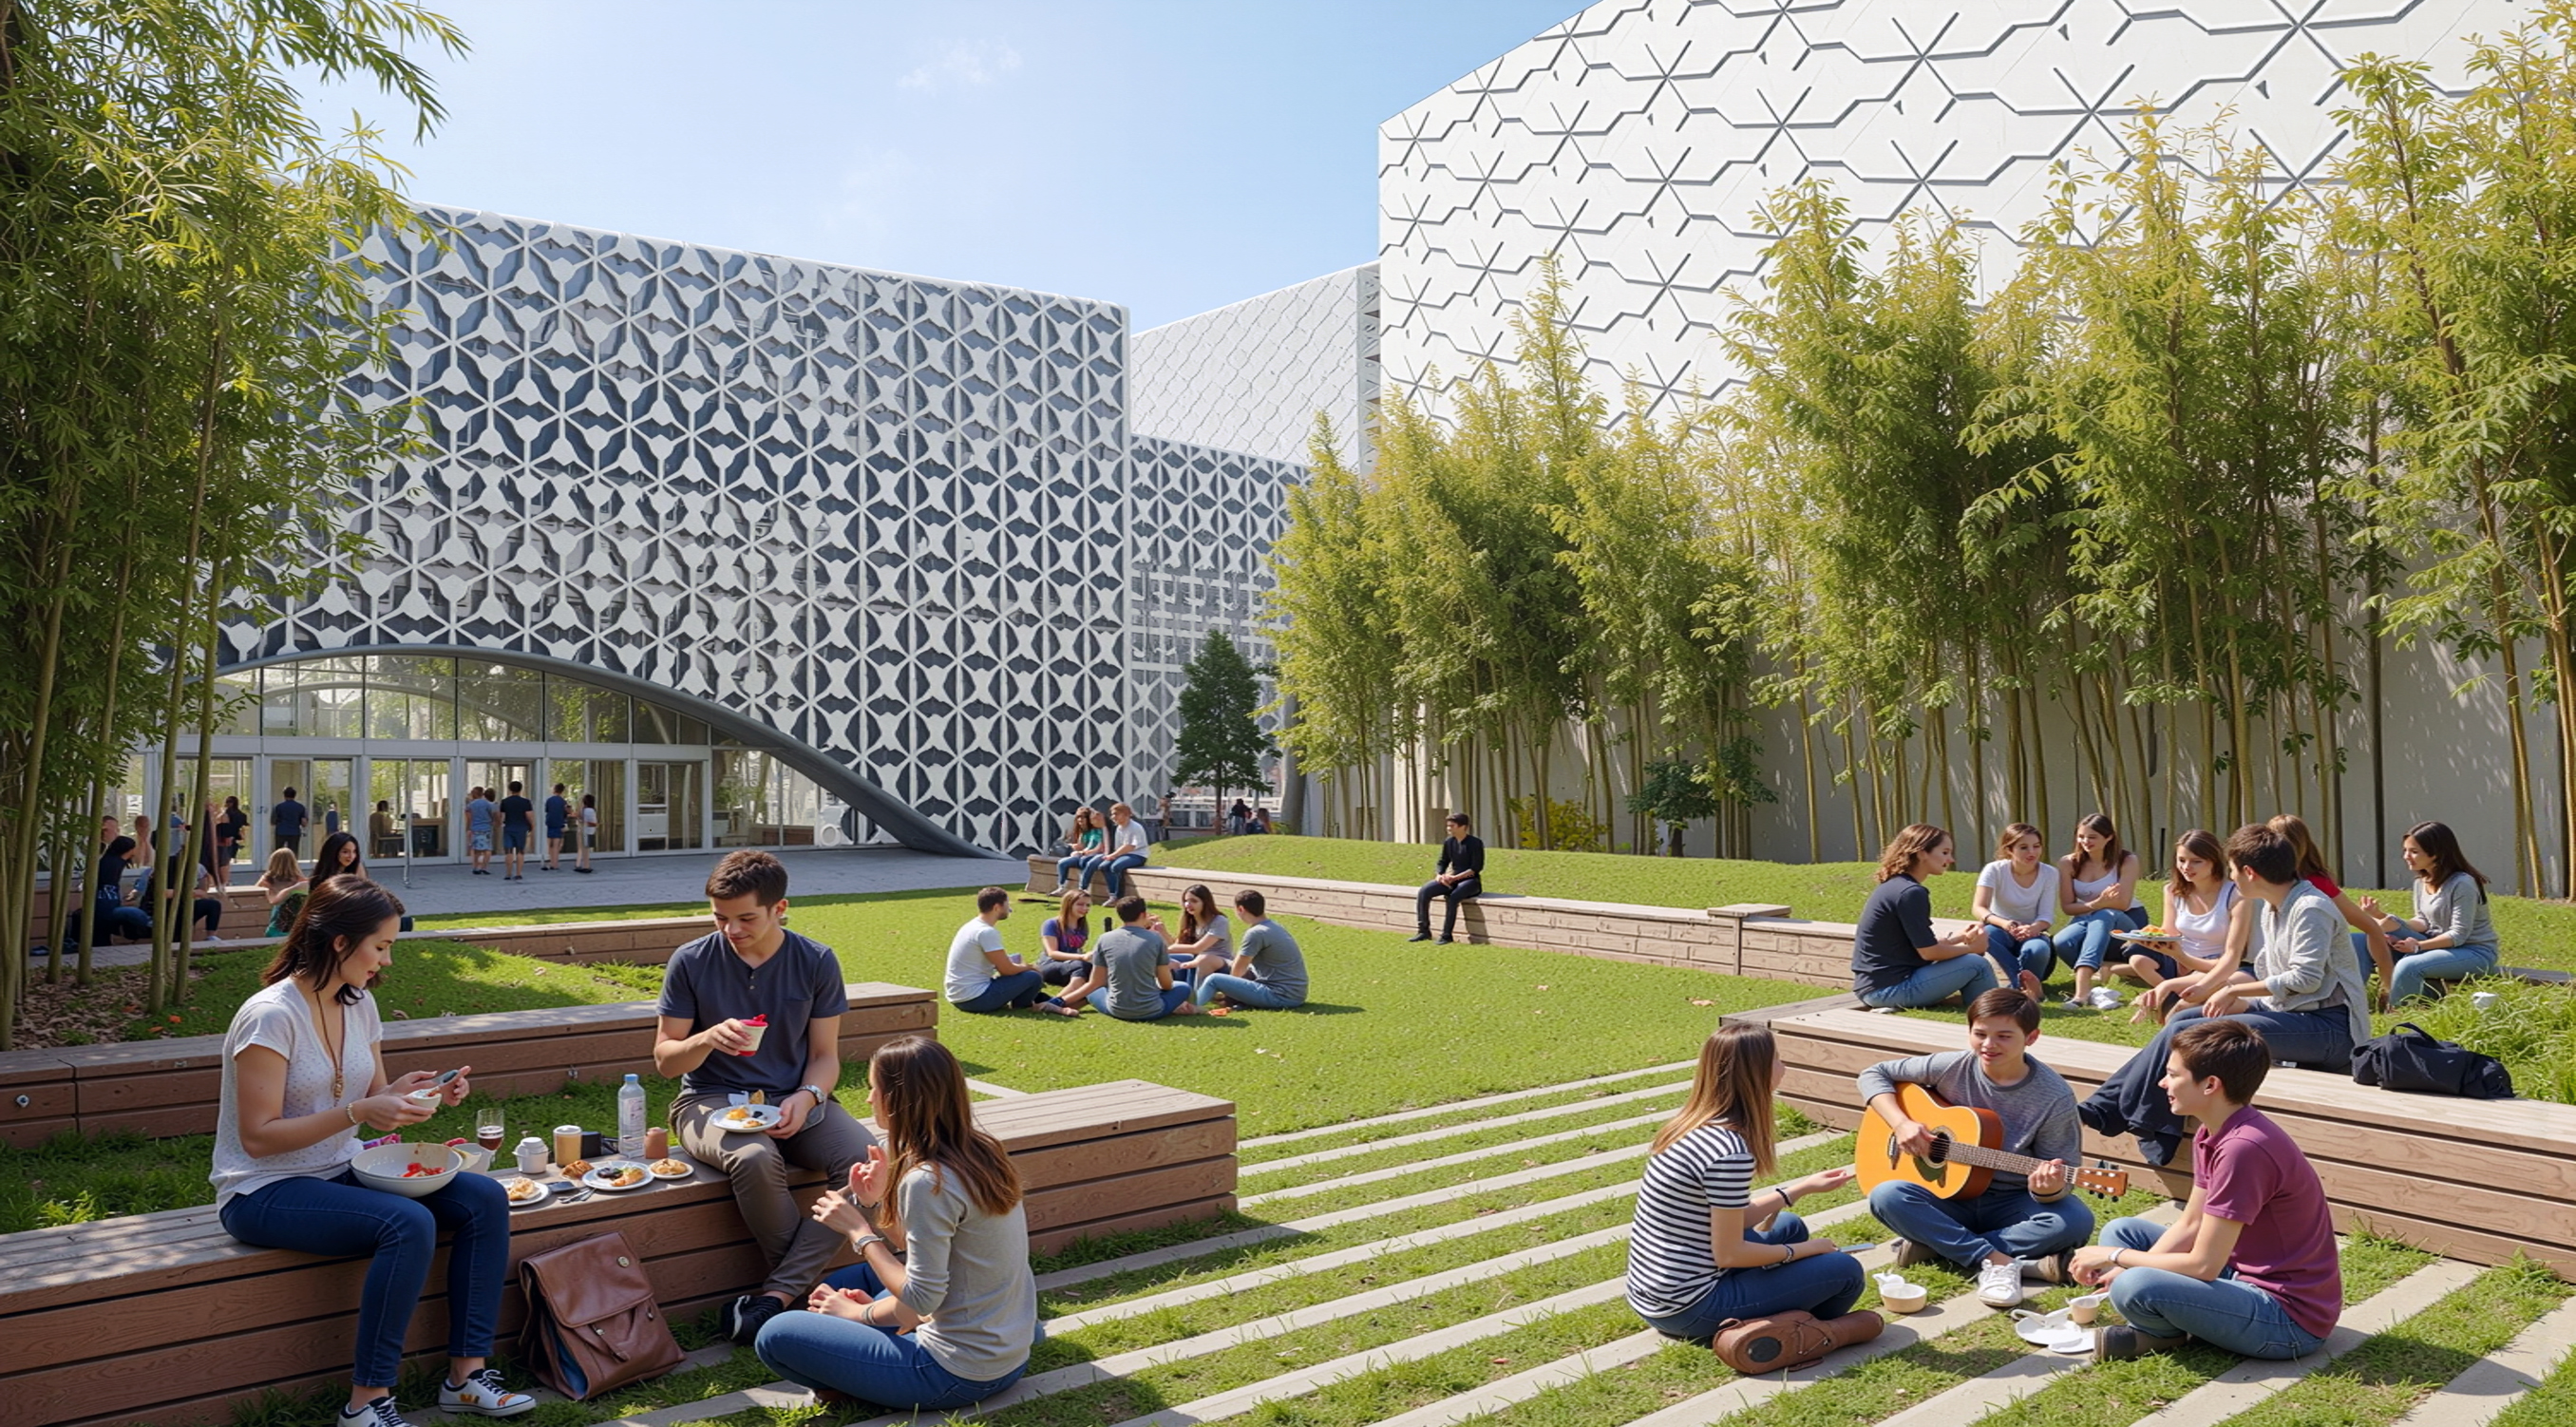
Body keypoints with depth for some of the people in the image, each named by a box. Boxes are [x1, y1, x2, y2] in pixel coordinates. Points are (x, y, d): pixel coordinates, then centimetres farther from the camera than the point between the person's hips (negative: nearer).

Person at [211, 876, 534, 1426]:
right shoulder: (272, 1015, -19)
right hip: (266, 1191, -8)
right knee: (409, 1223, -32)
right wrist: (357, 1112, -28)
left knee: (485, 1198, -10)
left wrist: (424, 1095, -7)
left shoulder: (359, 1004, 5)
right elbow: (259, 1137, -21)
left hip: (343, 1171, 8)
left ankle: (467, 1371, -7)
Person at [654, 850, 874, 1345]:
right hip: (711, 1101, -2)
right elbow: (664, 1059, 1)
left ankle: (778, 1292, -23)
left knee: (868, 1161, -27)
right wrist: (708, 1038, -21)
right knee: (755, 1160, -37)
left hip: (794, 1100, 2)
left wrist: (805, 1098, -17)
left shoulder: (817, 962, -1)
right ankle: (809, 1288, -13)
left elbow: (825, 1055, 4)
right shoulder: (691, 962, -4)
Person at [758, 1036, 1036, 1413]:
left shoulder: (927, 1181, -24)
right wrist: (878, 1203, -1)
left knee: (776, 1336, -5)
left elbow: (920, 1300, -21)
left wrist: (858, 1229, -13)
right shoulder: (979, 1152, 2)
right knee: (839, 1286, 27)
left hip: (961, 1373, -9)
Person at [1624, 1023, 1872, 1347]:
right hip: (1688, 1308, -8)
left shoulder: (1690, 1126, 4)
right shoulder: (1730, 1151, -23)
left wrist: (1803, 1187, 16)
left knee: (1789, 1226, 23)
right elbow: (1729, 1253, -18)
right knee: (1844, 1270, -2)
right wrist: (1805, 1250, -3)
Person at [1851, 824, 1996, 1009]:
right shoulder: (1911, 892, -16)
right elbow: (1929, 952, -14)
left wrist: (1958, 937, 10)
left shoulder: (1893, 886, 12)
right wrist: (1970, 948, 1)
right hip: (1890, 989, -10)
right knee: (1977, 965, -3)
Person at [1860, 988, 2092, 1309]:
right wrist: (1902, 1123, -16)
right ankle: (1995, 1259, -30)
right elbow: (1874, 1074, 0)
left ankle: (1936, 1245, -24)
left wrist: (2048, 1189, -35)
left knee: (2076, 1221, -32)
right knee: (1885, 1196, -27)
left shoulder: (2054, 1097, -13)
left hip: (2012, 1203, 0)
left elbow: (2061, 1181, -10)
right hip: (1951, 1195, 1)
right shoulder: (1952, 1068, -8)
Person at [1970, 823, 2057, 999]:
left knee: (2038, 949, -38)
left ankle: (2020, 984, -16)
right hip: (2002, 931, 0)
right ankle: (2023, 983, -38)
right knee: (1985, 932, -38)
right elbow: (1979, 908, -21)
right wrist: (2004, 923, -42)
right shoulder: (1995, 870, -11)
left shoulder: (2049, 873, -6)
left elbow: (2046, 915, -10)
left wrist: (2034, 928, -35)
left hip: (2032, 933, 1)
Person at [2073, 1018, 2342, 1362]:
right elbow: (2189, 1226, 8)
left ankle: (2166, 1334, 3)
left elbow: (2204, 1265, -25)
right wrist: (2124, 1266, -6)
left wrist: (2116, 1257, -12)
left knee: (2134, 1289, -30)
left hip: (2292, 1321, -10)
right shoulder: (2212, 1134, 3)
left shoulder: (2244, 1148, -28)